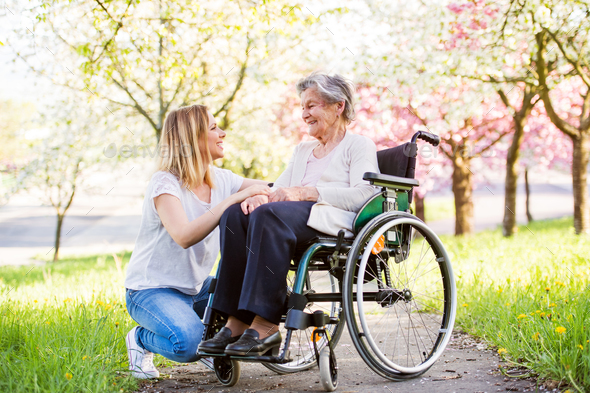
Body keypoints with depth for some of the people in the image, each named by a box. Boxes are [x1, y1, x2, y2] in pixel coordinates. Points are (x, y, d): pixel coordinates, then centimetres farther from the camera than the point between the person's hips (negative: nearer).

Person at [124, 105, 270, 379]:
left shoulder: (220, 179, 2)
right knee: (189, 342, -33)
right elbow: (184, 236, -36)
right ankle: (141, 340, 1)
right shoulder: (165, 183, -19)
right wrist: (235, 198, -37)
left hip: (196, 286, 7)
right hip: (151, 290, -7)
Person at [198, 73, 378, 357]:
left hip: (335, 220, -7)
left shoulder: (359, 146, 11)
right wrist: (258, 195, -4)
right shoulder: (302, 150, 33)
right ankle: (236, 322, -30)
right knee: (235, 214, -23)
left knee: (269, 214, -35)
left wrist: (304, 192, -15)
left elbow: (362, 194, -7)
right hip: (301, 219, 7)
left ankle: (265, 326, -40)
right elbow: (279, 189, 22)